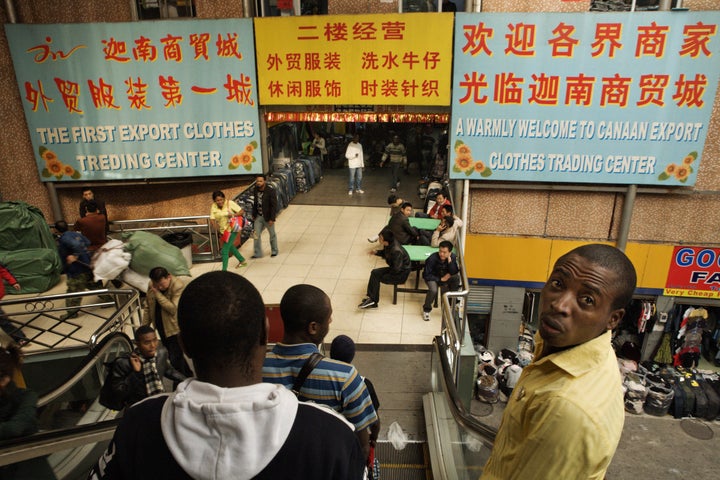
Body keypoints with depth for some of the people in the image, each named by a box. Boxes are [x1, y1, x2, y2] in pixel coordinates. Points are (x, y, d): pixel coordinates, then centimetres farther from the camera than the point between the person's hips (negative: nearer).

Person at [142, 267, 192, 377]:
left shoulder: (179, 286, -24)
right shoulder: (151, 285, -4)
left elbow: (173, 308, -30)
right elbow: (147, 307, 7)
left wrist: (157, 293, -30)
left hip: (175, 329, -8)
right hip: (162, 328, 8)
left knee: (175, 360, -4)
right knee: (172, 355, 22)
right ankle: (188, 376, 43)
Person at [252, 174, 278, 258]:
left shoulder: (271, 191, -17)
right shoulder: (256, 190, 1)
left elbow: (274, 206, -17)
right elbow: (255, 203, 12)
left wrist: (272, 219, -20)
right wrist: (253, 215, 11)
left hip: (268, 217, -5)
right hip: (258, 216, 5)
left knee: (272, 235, 13)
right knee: (256, 235, 4)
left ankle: (274, 251, 31)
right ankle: (258, 253, 15)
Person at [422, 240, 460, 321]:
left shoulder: (453, 257, -17)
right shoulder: (432, 258, -28)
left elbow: (454, 273, -22)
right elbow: (426, 275, -21)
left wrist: (449, 260, -33)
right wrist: (440, 279, -24)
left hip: (445, 277, 4)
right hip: (433, 277, -4)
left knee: (457, 277, -26)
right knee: (433, 290, -34)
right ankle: (426, 310, -6)